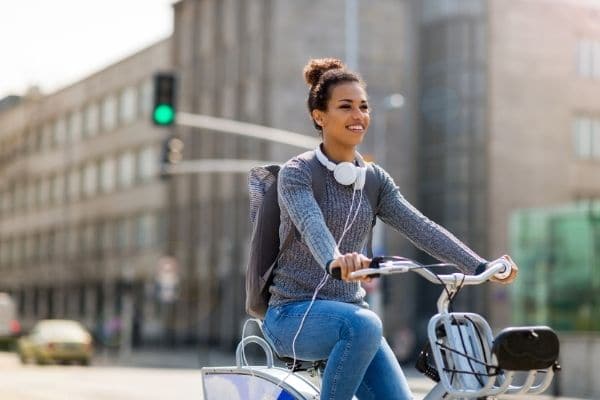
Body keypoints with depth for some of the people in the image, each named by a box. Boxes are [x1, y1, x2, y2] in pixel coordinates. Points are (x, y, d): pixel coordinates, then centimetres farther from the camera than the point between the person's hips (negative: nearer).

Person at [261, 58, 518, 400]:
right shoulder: (297, 173, -7)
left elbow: (421, 228, -3)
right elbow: (311, 226, -28)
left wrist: (481, 266, -16)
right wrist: (335, 260, -50)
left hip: (350, 312, 6)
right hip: (294, 314, -5)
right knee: (364, 324, -35)